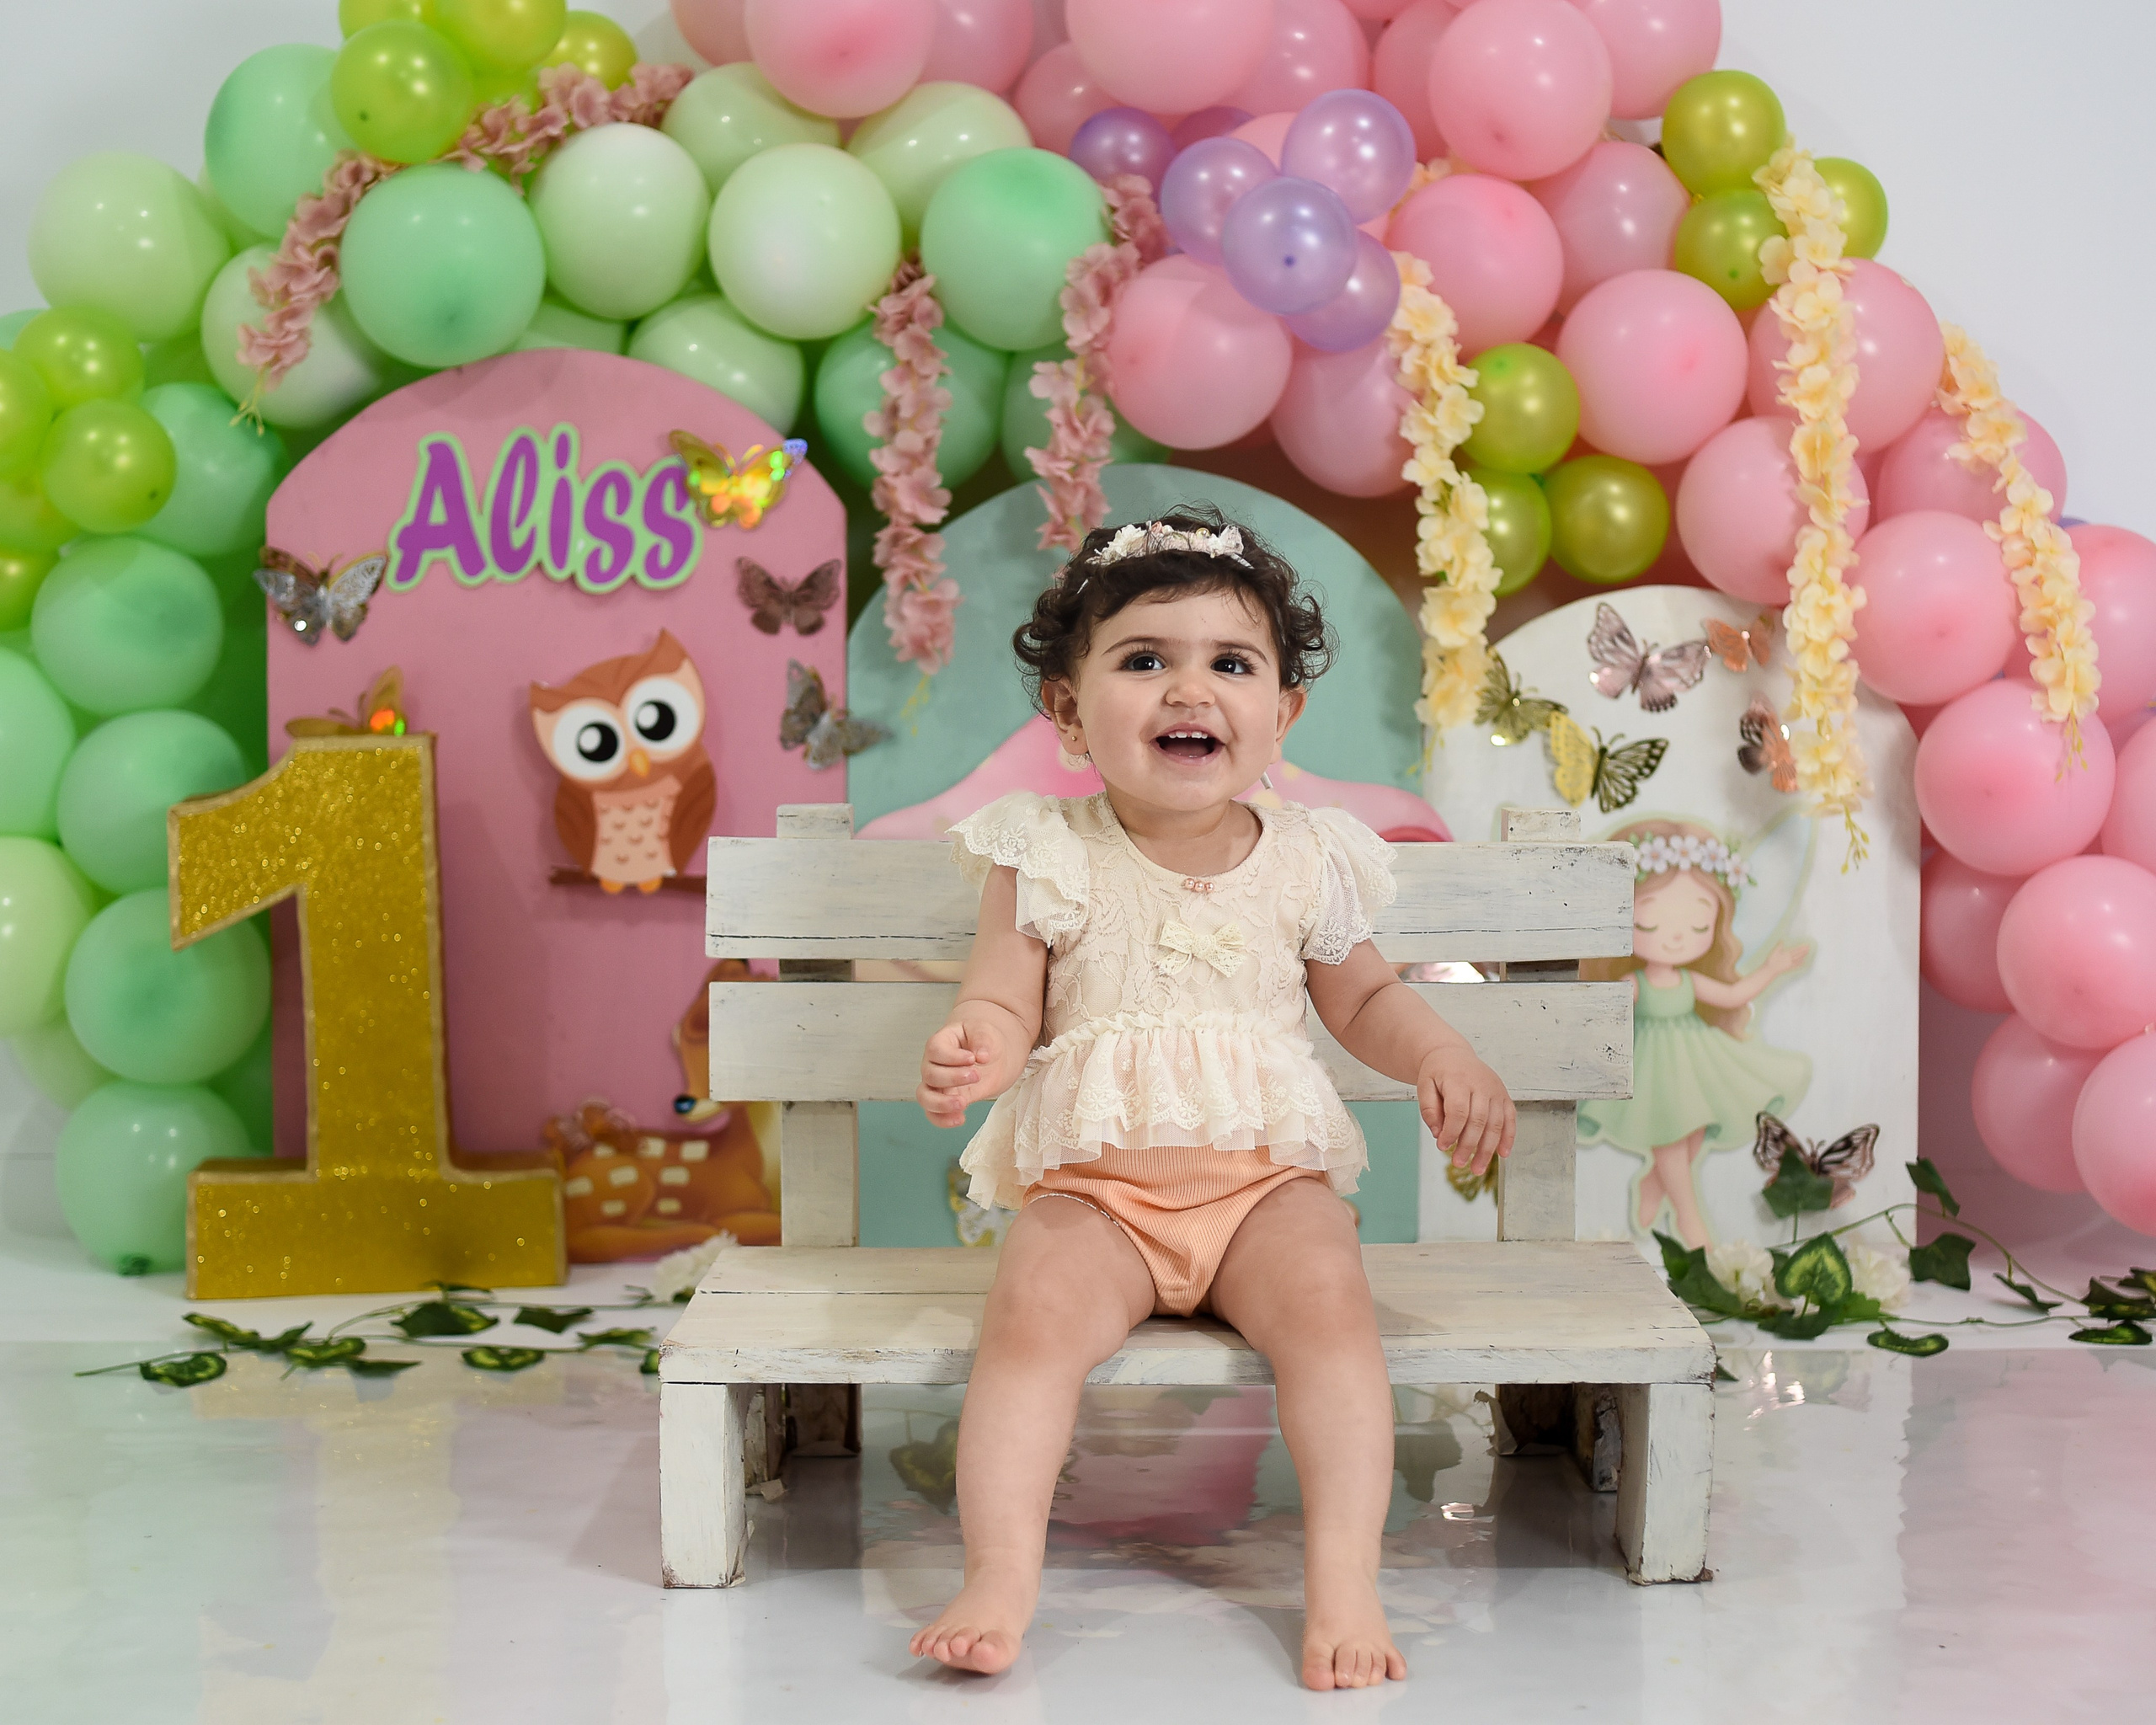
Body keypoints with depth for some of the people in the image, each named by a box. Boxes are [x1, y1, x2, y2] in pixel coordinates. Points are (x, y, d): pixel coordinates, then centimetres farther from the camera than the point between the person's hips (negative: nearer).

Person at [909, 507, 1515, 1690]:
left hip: (1267, 1175, 1)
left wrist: (1443, 1056, 0)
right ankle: (1000, 1581, -23)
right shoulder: (1049, 858, 1)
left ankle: (1343, 1581, -21)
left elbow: (1362, 999, 19)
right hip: (1092, 1187, -1)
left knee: (1324, 1296, -27)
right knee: (1032, 1310, -27)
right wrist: (975, 1051, -23)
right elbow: (1006, 1005, 1)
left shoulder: (1306, 861, 7)